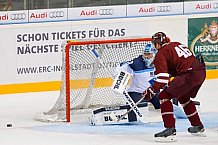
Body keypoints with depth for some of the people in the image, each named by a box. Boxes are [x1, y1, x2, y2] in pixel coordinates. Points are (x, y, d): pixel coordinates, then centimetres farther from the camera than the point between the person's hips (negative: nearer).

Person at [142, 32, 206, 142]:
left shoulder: (161, 53, -1)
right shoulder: (177, 45, 23)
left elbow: (162, 77, -12)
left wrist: (151, 91, -10)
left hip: (189, 74, -9)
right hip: (201, 71, 9)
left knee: (164, 96, -5)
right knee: (183, 97, 31)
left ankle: (170, 130, -14)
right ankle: (198, 126, 41)